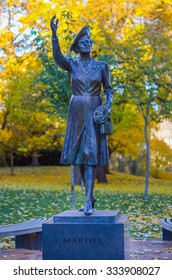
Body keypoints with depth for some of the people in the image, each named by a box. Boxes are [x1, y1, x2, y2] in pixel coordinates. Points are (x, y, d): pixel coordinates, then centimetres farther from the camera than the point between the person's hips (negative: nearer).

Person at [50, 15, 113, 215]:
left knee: (90, 154, -13)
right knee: (79, 155, 5)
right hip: (76, 113, 2)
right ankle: (91, 196, 20)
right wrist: (54, 34, -30)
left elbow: (108, 90, 8)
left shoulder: (102, 66, 5)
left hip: (94, 112, -2)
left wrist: (108, 105, -12)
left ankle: (88, 202, -16)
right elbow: (57, 58, -17)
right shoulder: (71, 64, 5)